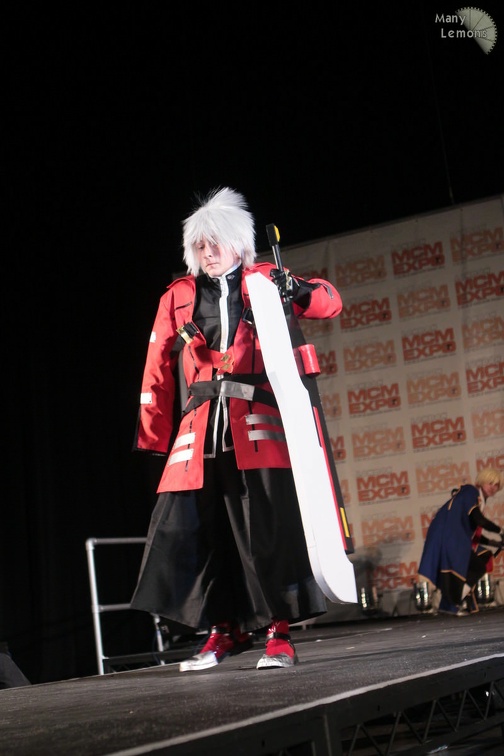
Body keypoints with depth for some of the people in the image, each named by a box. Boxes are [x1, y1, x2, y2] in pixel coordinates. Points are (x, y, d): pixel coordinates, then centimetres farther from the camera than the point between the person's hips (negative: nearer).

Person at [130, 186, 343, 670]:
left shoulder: (264, 281, 11)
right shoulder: (177, 297, 14)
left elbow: (330, 303, 8)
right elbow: (158, 371, 15)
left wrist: (297, 290, -14)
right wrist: (155, 438, 12)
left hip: (258, 427, -2)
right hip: (200, 432, 3)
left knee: (269, 527, -7)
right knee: (200, 531, 1)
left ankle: (279, 634, 1)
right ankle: (225, 630, 14)